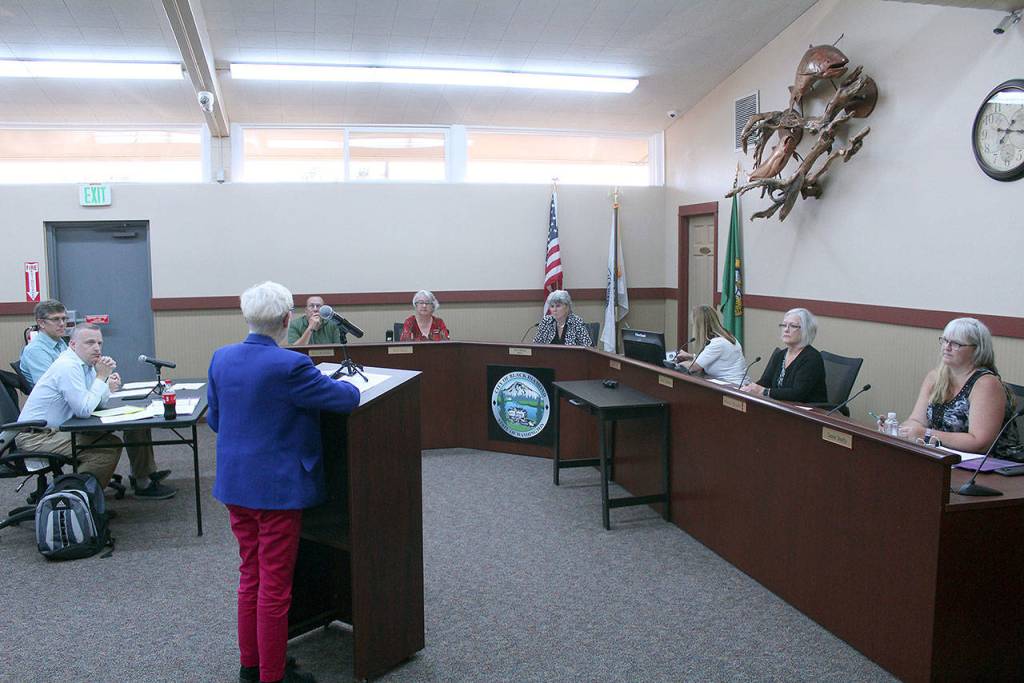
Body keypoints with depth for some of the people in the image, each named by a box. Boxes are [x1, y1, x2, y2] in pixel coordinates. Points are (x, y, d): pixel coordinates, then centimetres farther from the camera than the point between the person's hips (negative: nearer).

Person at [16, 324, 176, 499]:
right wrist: (101, 377, -19)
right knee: (109, 449, -21)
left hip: (58, 428, 9)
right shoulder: (68, 366, -21)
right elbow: (84, 410, -25)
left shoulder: (86, 363, 7)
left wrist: (108, 388, -10)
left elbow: (97, 403, 11)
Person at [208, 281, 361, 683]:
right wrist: (340, 382, 5)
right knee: (275, 586, 6)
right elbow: (348, 398, -16)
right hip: (277, 488, -7)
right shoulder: (289, 366, -22)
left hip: (234, 483, 7)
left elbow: (214, 419, 12)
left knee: (250, 575, 20)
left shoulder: (220, 359, 1)